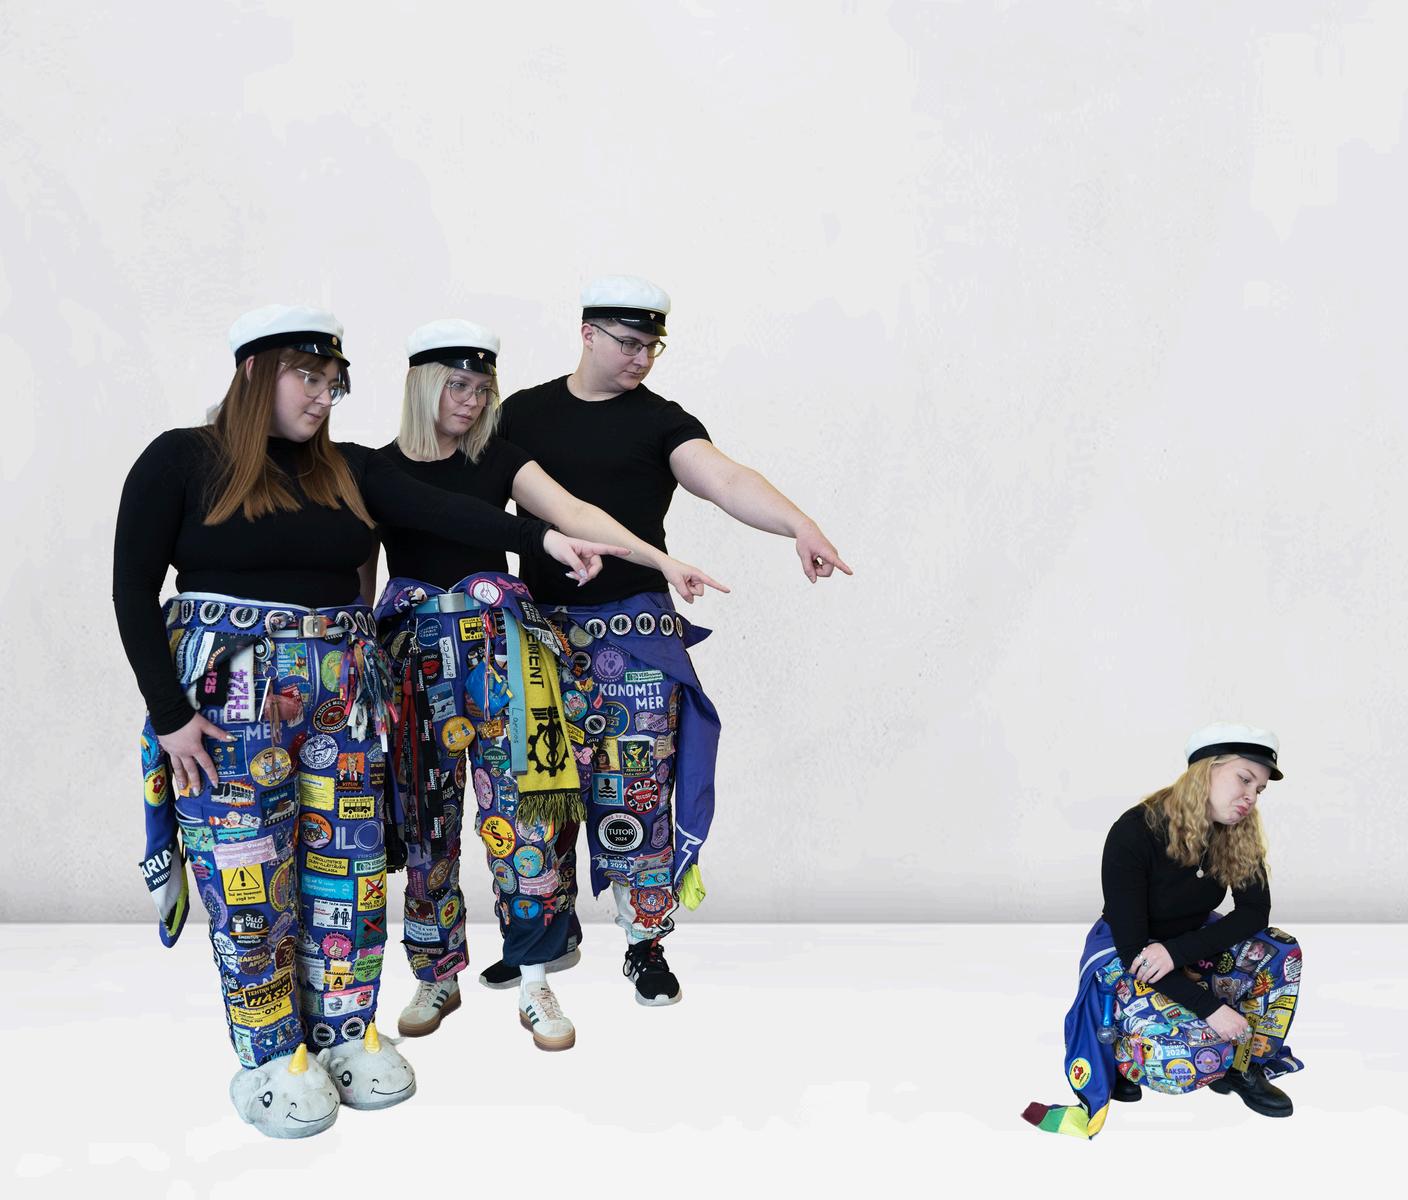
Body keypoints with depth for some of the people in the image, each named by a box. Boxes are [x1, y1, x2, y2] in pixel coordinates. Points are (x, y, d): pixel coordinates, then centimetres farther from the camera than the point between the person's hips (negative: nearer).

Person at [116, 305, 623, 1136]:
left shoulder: (347, 470, 10)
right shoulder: (181, 460, -3)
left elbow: (443, 508, -4)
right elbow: (133, 588, -5)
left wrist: (545, 537, -20)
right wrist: (169, 713, -12)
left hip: (343, 690, 5)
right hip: (229, 695, -4)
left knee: (348, 866, 7)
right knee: (248, 879, -1)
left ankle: (346, 1032, 21)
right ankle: (272, 1055, 13)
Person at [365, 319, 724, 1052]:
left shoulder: (497, 459, 7)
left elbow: (573, 514, -5)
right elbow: (360, 576, 10)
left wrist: (662, 559, -17)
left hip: (496, 640, 0)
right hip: (414, 651, 0)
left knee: (516, 806, -6)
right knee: (425, 813, 4)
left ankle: (535, 983, 1)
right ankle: (437, 978, 19)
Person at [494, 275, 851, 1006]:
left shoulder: (660, 422, 1)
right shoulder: (523, 413, 9)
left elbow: (723, 478, -16)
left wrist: (799, 524, -33)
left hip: (636, 628, -2)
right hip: (543, 624, 2)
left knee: (636, 793, -3)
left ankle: (647, 945, 13)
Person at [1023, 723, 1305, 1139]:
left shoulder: (1238, 836, -11)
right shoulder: (1134, 833, -28)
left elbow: (1255, 913, -13)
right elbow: (1131, 945, -28)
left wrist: (1178, 950, -29)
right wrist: (1211, 1007, -33)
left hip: (1190, 946, 6)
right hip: (1124, 956, -6)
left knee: (1280, 952, -19)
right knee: (1198, 1055, -29)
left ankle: (1246, 1065, 1)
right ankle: (1120, 1051, 2)